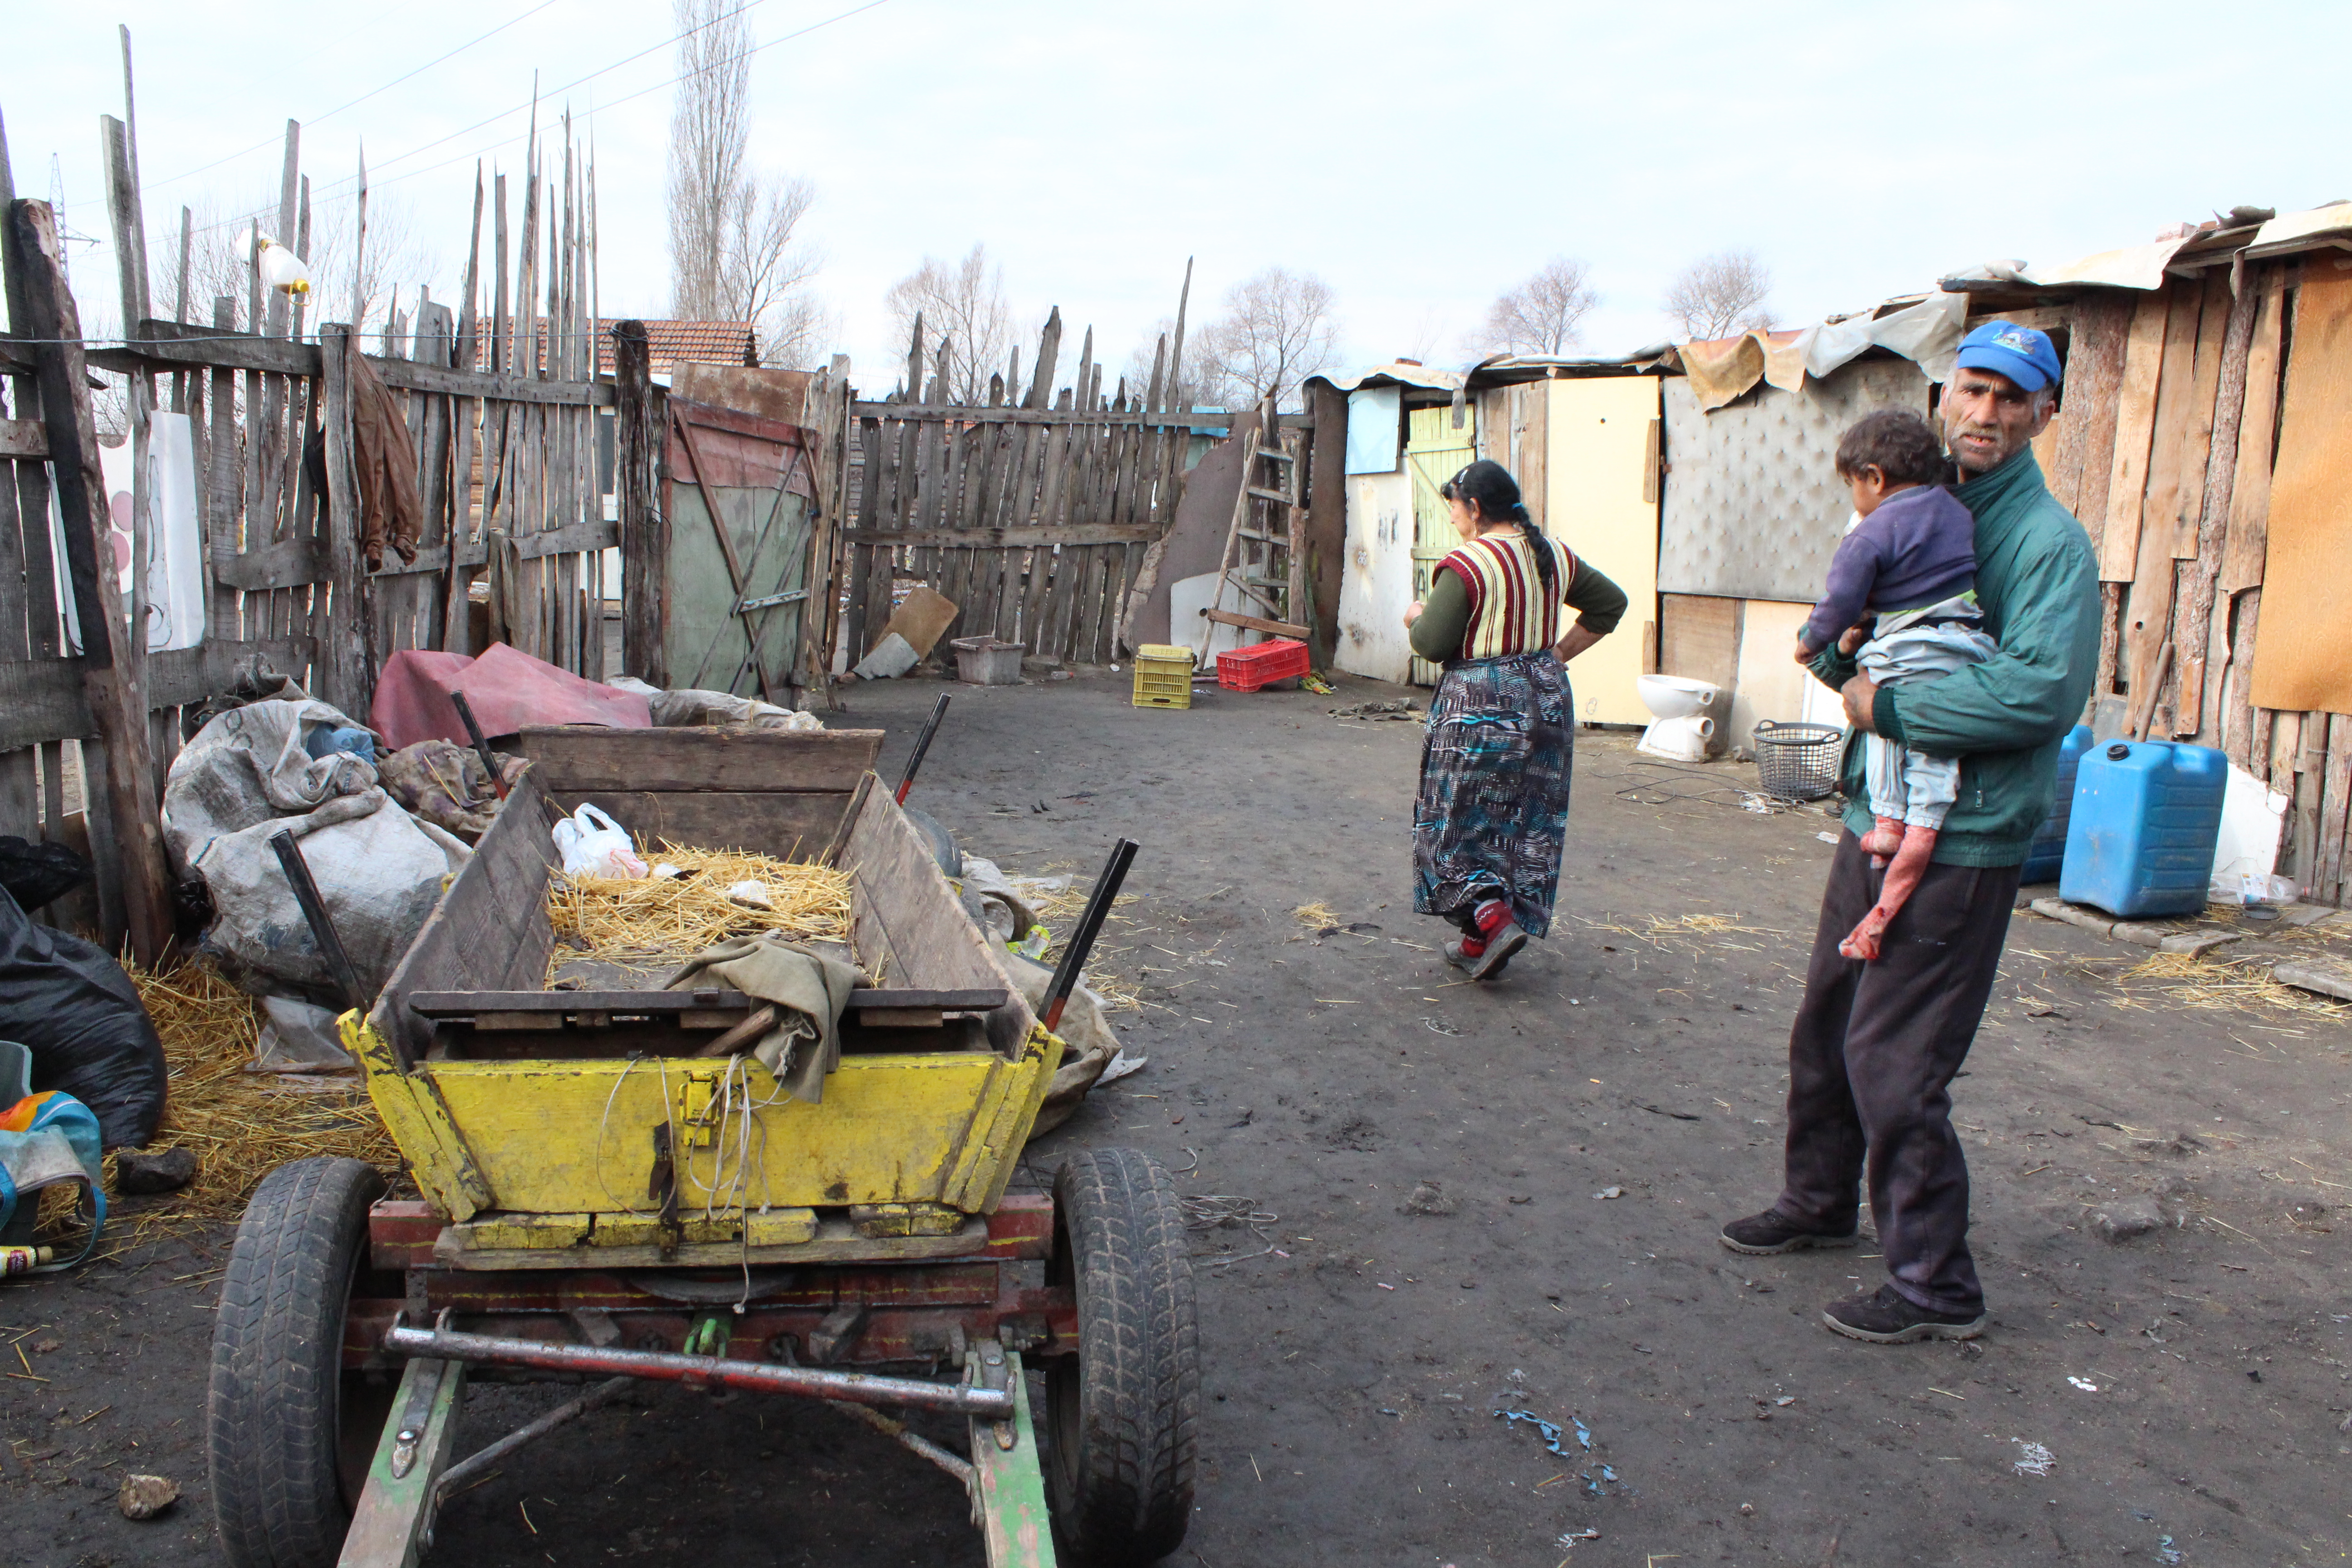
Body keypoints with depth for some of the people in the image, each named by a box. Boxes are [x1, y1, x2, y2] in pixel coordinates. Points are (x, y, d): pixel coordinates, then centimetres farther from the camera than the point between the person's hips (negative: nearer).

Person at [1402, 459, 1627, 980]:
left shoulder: (1464, 565, -15)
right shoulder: (1554, 557, 7)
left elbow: (1432, 644, -17)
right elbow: (1610, 603, 16)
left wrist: (1416, 618, 4)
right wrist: (1559, 652, 15)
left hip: (1479, 706, -7)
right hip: (1547, 699, 7)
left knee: (1459, 819, 7)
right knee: (1526, 825, 12)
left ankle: (1493, 921, -9)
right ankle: (1481, 943, 19)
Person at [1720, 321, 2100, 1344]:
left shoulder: (2048, 541, -12)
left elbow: (2041, 691, -25)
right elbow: (1833, 642, 18)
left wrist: (1887, 708, -19)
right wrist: (1843, 651, -6)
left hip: (1960, 846, -8)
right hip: (1877, 820, 8)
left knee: (1891, 1062, -6)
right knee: (1825, 1029, 19)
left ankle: (1936, 1288, 10)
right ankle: (1818, 1205, 40)